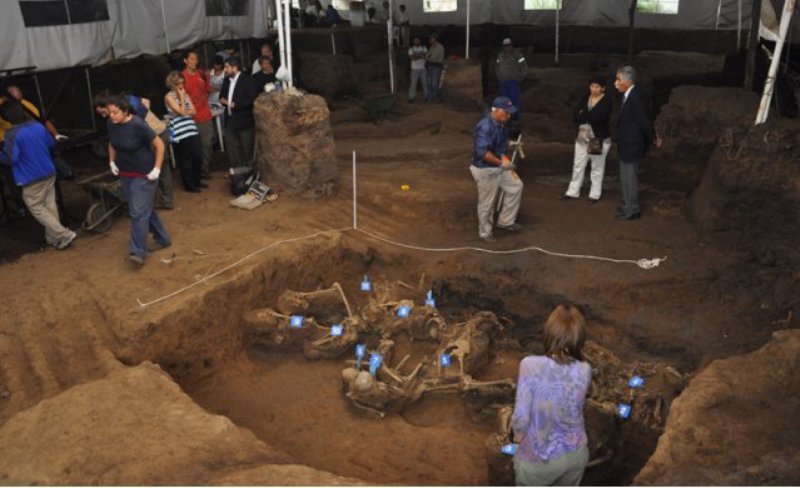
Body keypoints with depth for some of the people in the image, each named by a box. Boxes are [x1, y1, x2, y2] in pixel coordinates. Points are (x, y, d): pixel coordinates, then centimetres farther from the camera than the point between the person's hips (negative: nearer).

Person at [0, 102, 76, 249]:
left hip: (32, 178, -7)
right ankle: (53, 238, 21)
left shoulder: (12, 134, -19)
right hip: (49, 172, 7)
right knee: (50, 205, 14)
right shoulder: (38, 126, 2)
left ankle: (65, 235, -2)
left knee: (37, 208, 5)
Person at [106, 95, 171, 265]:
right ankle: (163, 239, 30)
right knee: (145, 209, 15)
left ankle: (138, 251, -5)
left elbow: (159, 144, -17)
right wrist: (112, 162, 9)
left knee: (138, 212, -10)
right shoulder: (111, 124, -2)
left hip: (143, 174, -7)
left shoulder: (138, 125, -22)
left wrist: (157, 169, -18)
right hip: (125, 174, 7)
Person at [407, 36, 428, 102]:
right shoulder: (411, 49, 1)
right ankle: (412, 97, 1)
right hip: (415, 69, -2)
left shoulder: (424, 48, 7)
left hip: (423, 68, 2)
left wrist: (416, 55, -16)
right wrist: (421, 55, -12)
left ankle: (427, 96, 13)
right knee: (413, 83, -5)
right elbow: (411, 58, -12)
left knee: (425, 82, 4)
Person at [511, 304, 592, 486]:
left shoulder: (531, 365, -27)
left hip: (538, 458, -3)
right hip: (575, 454, 3)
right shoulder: (585, 371, -16)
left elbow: (521, 417, -21)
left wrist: (518, 435, 1)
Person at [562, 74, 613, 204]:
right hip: (582, 137, 5)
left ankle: (594, 195, 16)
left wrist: (583, 115, -11)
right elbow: (575, 117, -4)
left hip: (599, 139, -5)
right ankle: (573, 192, 22)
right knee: (578, 165, 12)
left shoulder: (607, 101, -11)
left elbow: (597, 118, -25)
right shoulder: (585, 98, 4)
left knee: (597, 168, 6)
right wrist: (589, 117, -19)